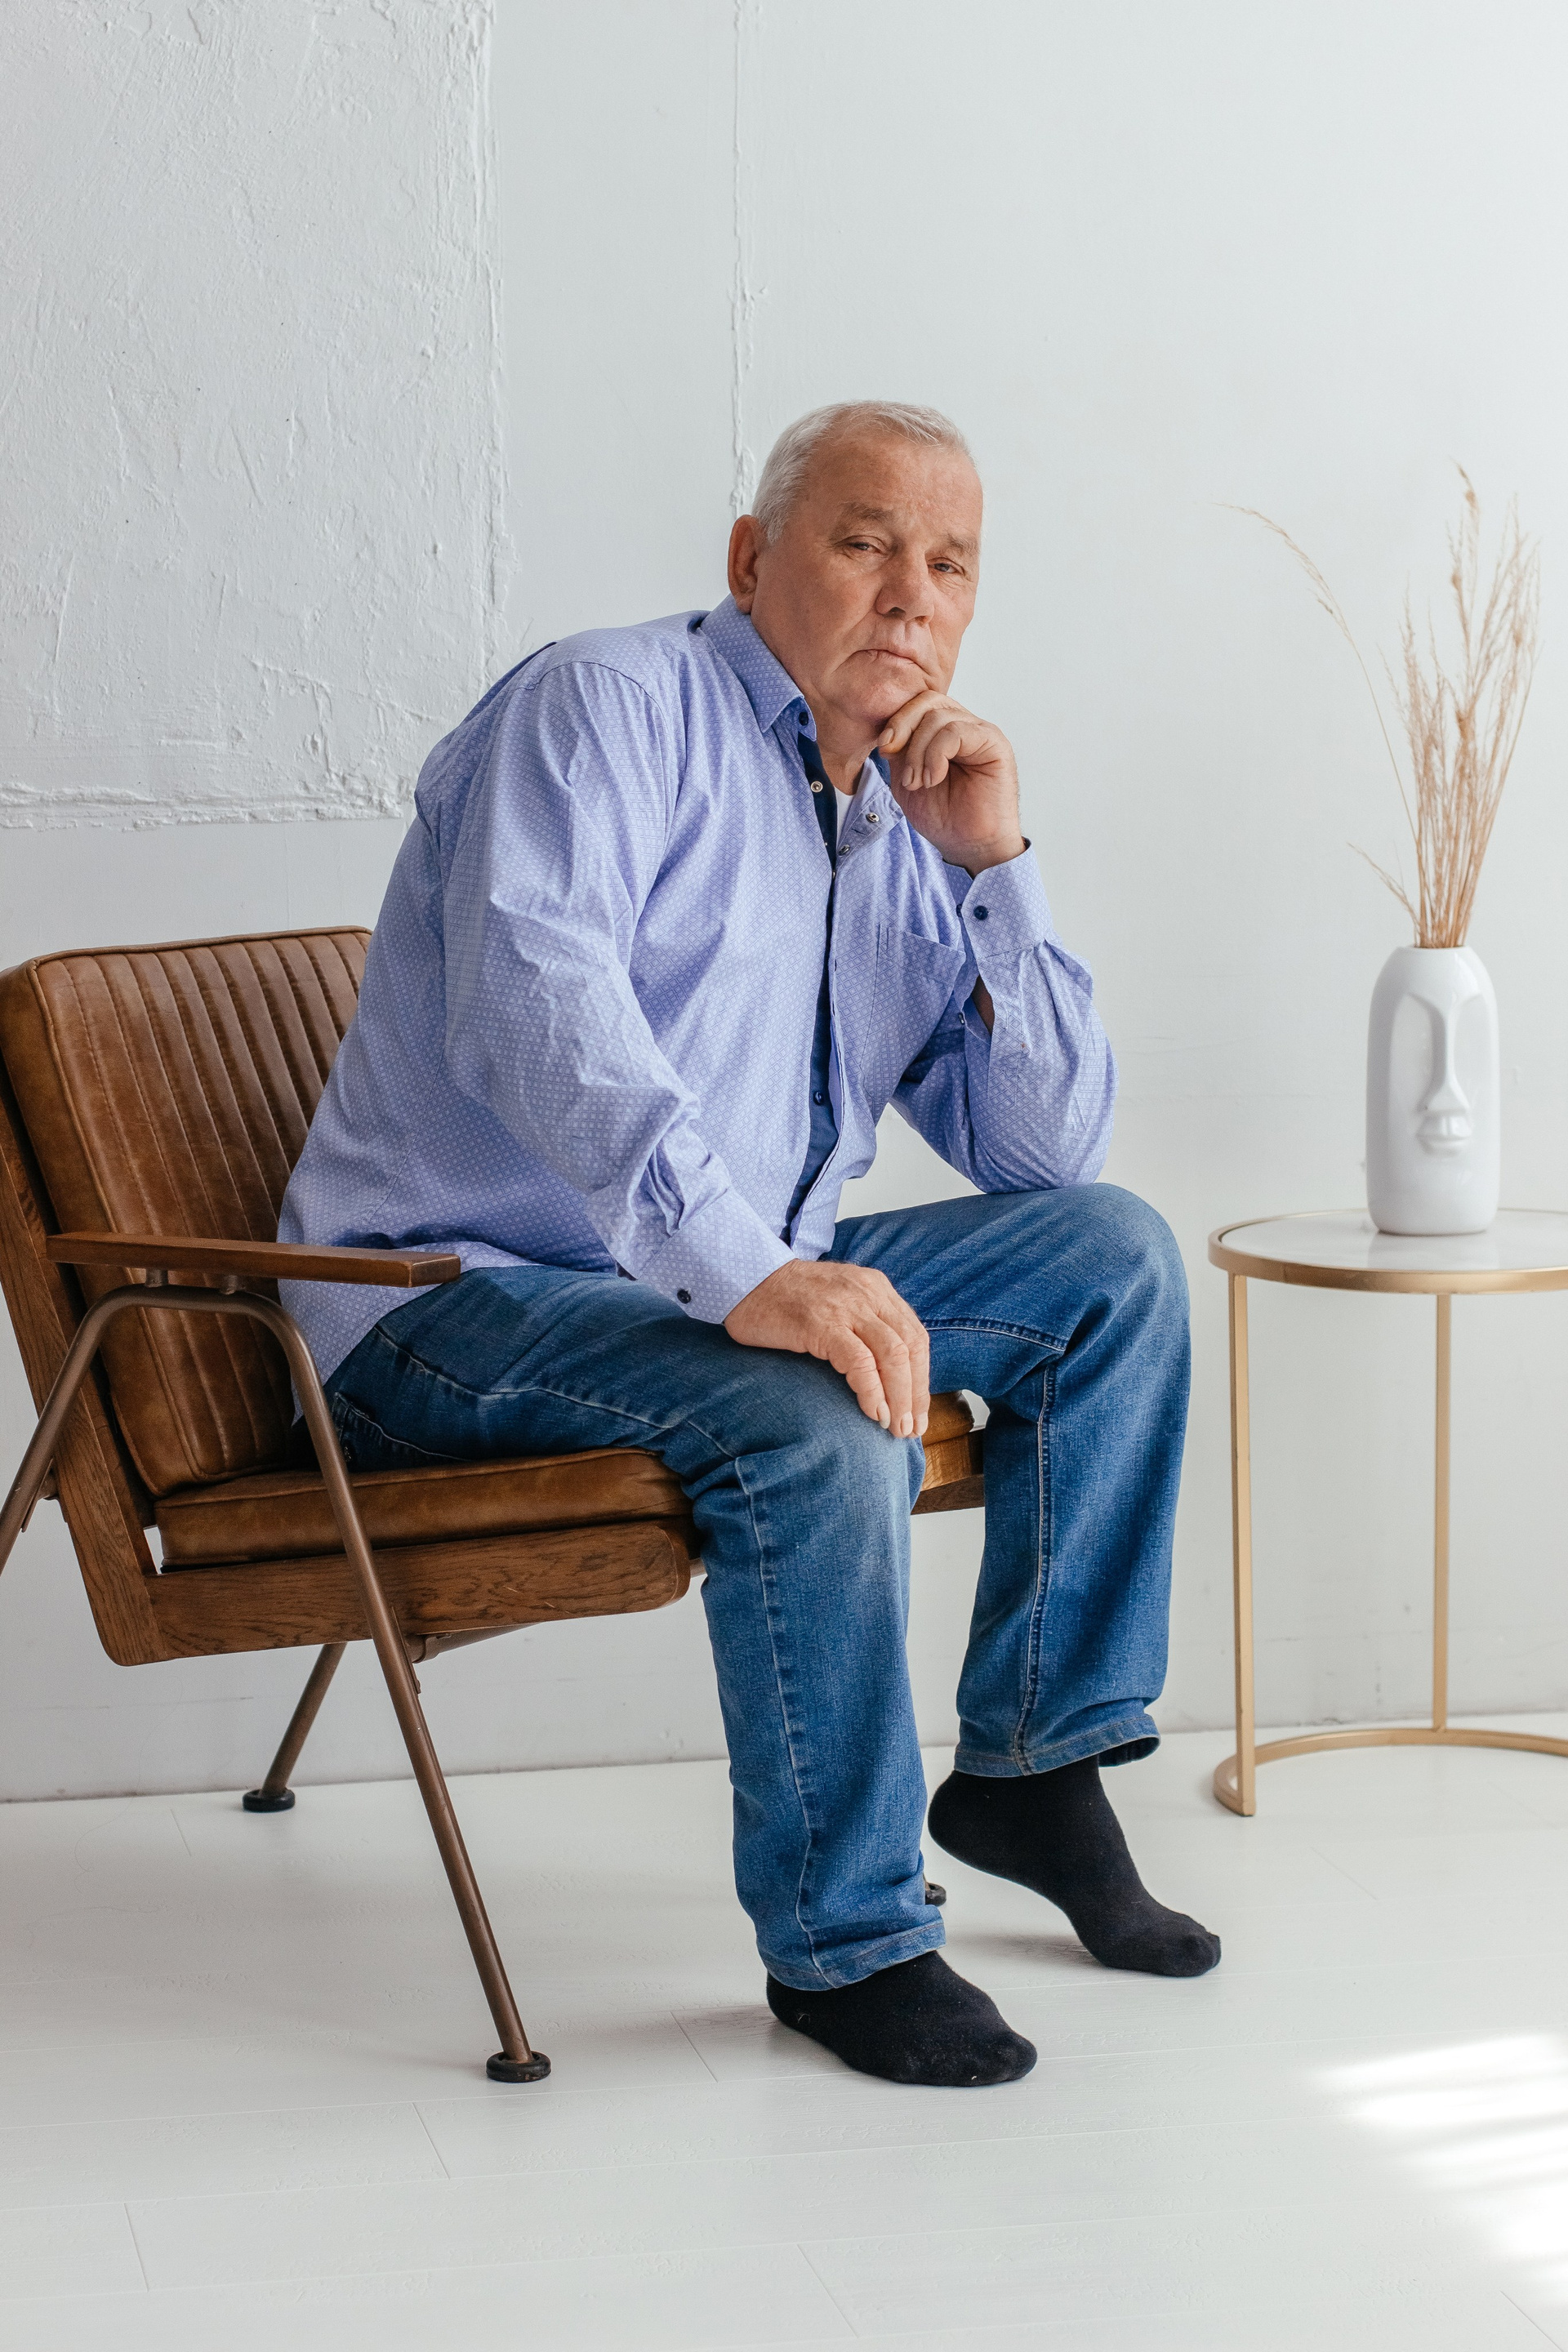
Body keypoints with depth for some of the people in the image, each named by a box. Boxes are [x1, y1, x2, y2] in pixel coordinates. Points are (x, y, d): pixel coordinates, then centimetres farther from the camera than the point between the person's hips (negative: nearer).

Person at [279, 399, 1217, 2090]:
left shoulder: (902, 826, 14)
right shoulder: (610, 711, -10)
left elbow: (1046, 1152, 11)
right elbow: (533, 1000, -30)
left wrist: (993, 863, -2)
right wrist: (751, 1270, -41)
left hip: (728, 1287, 8)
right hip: (460, 1299, -8)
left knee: (1110, 1255, -2)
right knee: (815, 1423, -34)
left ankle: (1033, 1763, 4)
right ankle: (843, 1940, -18)